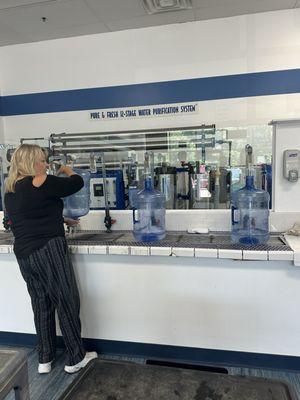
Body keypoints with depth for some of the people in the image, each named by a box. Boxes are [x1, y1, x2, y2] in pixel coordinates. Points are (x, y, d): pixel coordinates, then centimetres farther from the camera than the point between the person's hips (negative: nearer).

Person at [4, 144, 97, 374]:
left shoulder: (10, 191, 13)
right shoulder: (41, 183, -12)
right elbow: (78, 183, -3)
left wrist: (62, 221, 29)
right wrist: (68, 170, 17)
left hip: (23, 254, 8)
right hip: (49, 251, -8)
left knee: (41, 304, 18)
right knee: (67, 303, 5)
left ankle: (45, 360, 29)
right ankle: (76, 359, 18)